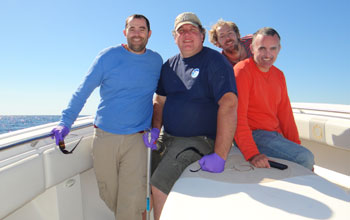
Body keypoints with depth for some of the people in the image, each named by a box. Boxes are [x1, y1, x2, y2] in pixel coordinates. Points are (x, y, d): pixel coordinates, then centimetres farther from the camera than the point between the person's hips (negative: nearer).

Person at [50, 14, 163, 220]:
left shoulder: (157, 61, 7)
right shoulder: (108, 56, 0)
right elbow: (83, 91, 1)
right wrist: (66, 122, -6)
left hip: (136, 140, 1)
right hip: (104, 136, 0)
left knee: (132, 203, -5)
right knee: (108, 196, 13)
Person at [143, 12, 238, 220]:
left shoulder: (215, 61, -11)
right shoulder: (169, 65, 10)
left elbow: (229, 105, -23)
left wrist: (220, 156, -31)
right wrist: (155, 129, -3)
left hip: (199, 140, -7)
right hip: (168, 138, 7)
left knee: (159, 185, -21)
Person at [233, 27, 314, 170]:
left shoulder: (279, 75, 13)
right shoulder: (242, 70, -11)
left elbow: (285, 113, 16)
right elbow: (238, 116, -18)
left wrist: (295, 145, 8)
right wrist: (252, 153, -26)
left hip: (275, 136, 7)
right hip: (253, 135, -7)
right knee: (305, 158, -19)